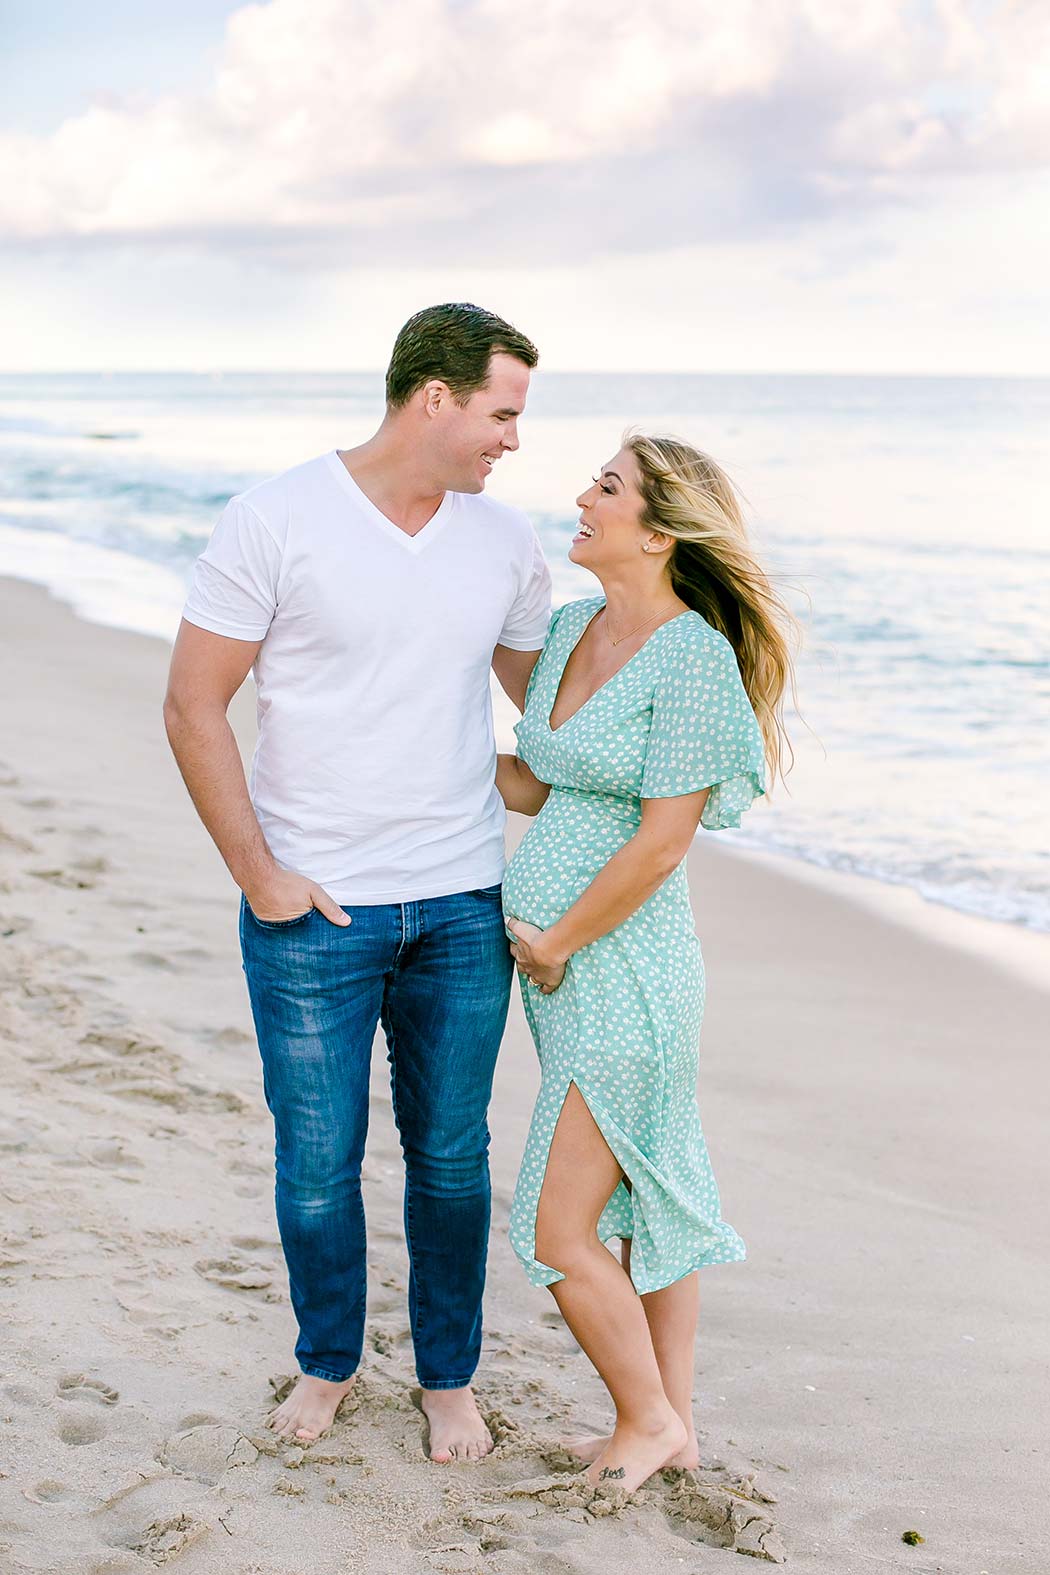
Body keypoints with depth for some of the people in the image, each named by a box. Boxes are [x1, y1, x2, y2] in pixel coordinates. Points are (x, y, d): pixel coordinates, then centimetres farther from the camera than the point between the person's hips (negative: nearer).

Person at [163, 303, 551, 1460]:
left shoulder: (505, 544, 3)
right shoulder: (275, 521, -9)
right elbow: (193, 708, -7)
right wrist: (258, 876, -9)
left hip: (462, 906, 3)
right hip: (312, 909, -3)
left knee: (451, 1157, 11)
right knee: (317, 1161, 8)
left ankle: (449, 1378, 30)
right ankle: (327, 1361, 32)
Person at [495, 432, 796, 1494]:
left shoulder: (694, 659, -18)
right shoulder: (575, 625, 8)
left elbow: (659, 846, -19)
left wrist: (555, 945, -11)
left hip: (621, 968, -8)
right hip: (556, 964, 8)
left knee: (557, 1231, -2)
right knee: (644, 1204, 17)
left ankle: (647, 1420, 20)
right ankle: (676, 1428, 29)